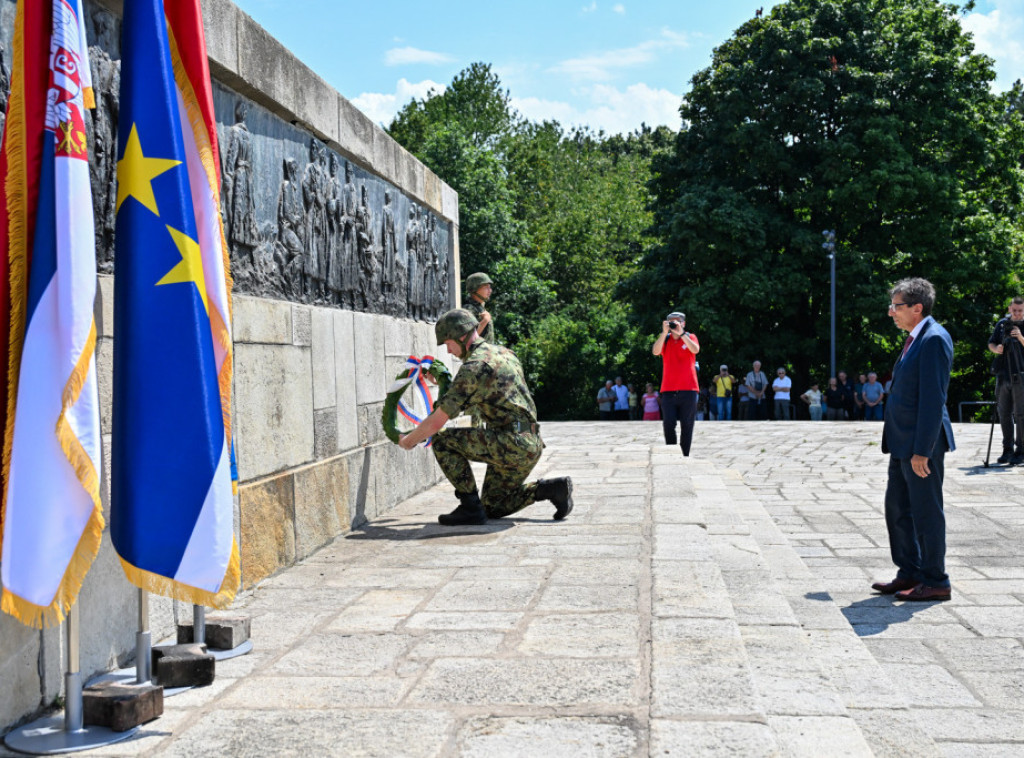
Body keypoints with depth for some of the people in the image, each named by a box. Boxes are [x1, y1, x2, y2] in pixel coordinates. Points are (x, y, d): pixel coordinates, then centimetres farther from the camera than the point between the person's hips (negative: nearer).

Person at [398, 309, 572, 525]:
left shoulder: (472, 368, -14)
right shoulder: (504, 353, 14)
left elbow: (435, 423, -13)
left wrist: (408, 440, 5)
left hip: (510, 444, -9)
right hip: (531, 445, 9)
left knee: (442, 442, -5)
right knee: (493, 507, 19)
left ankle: (471, 507, -3)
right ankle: (550, 488, 9)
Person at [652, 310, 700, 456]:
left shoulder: (690, 337, 9)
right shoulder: (665, 340, 13)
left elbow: (695, 349, -12)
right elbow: (655, 351, -7)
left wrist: (681, 333, -17)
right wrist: (664, 332, -15)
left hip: (688, 389, -1)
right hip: (668, 389, 1)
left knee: (686, 425, 0)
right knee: (668, 424, -6)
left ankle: (684, 456, 6)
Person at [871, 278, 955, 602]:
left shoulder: (934, 339, -16)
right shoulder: (915, 338, 15)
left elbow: (933, 397, -21)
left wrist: (922, 450, -23)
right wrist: (904, 444, 19)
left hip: (921, 442, -10)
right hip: (903, 442, 10)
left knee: (926, 511, -1)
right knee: (897, 508, 15)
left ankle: (935, 582, 10)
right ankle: (910, 573, 26)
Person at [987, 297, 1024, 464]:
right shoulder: (1002, 324, 9)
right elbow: (991, 343, 15)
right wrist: (996, 349, -6)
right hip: (1003, 375, 5)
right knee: (1004, 413, 9)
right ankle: (1007, 449, 19)